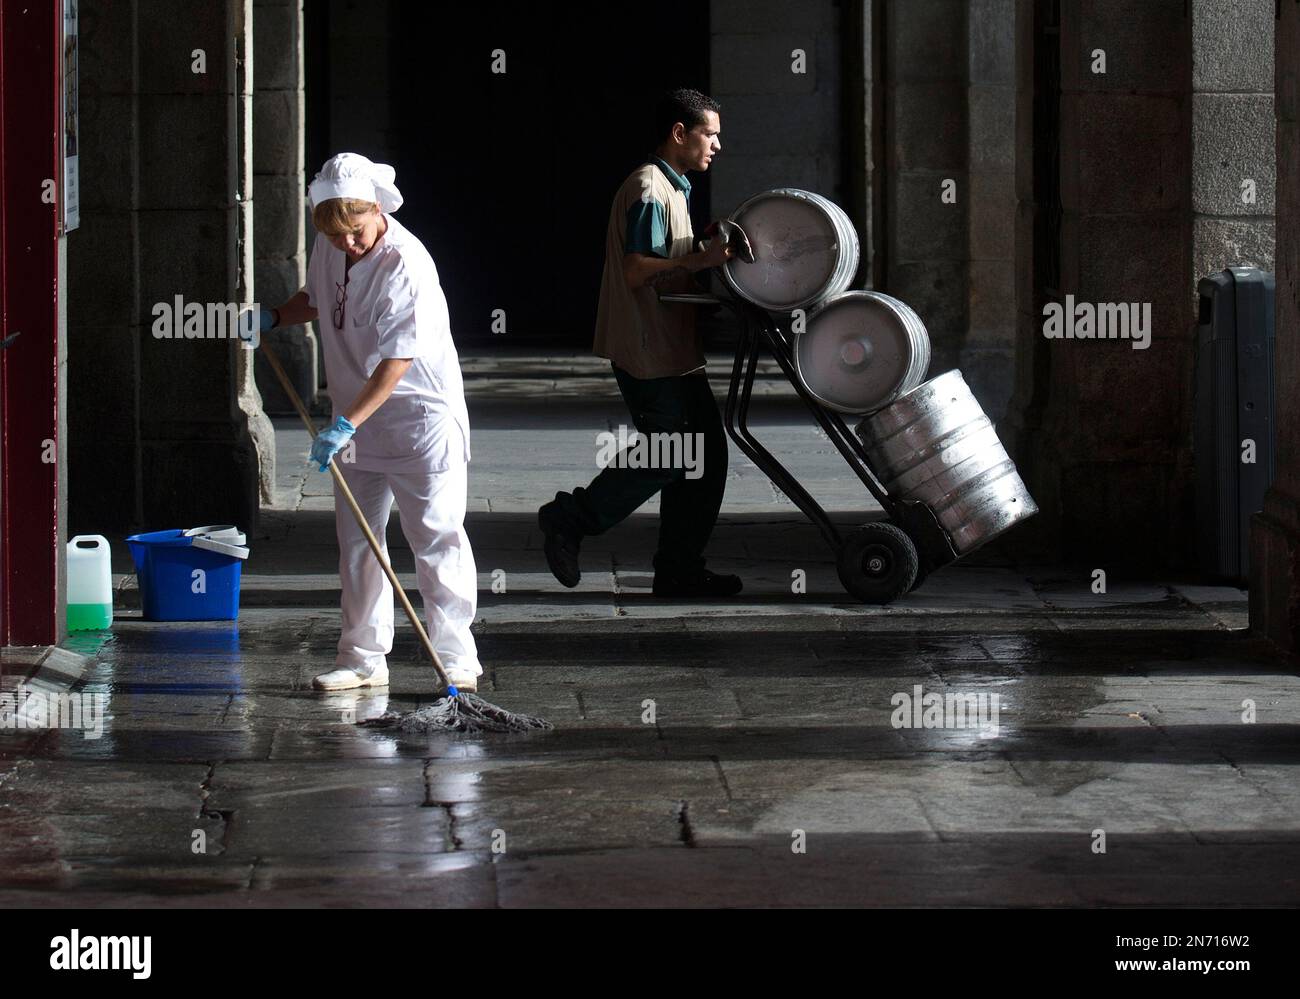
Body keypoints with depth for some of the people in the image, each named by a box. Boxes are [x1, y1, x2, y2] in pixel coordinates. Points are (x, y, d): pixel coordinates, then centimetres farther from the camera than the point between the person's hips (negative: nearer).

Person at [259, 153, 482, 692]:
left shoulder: (405, 264, -23)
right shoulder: (329, 249, 1)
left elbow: (399, 359, -27)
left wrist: (347, 423, -30)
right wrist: (274, 317, 5)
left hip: (421, 422, -8)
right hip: (356, 423, 8)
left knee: (435, 538, -2)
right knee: (356, 540, 11)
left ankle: (456, 658, 5)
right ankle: (363, 657, 20)